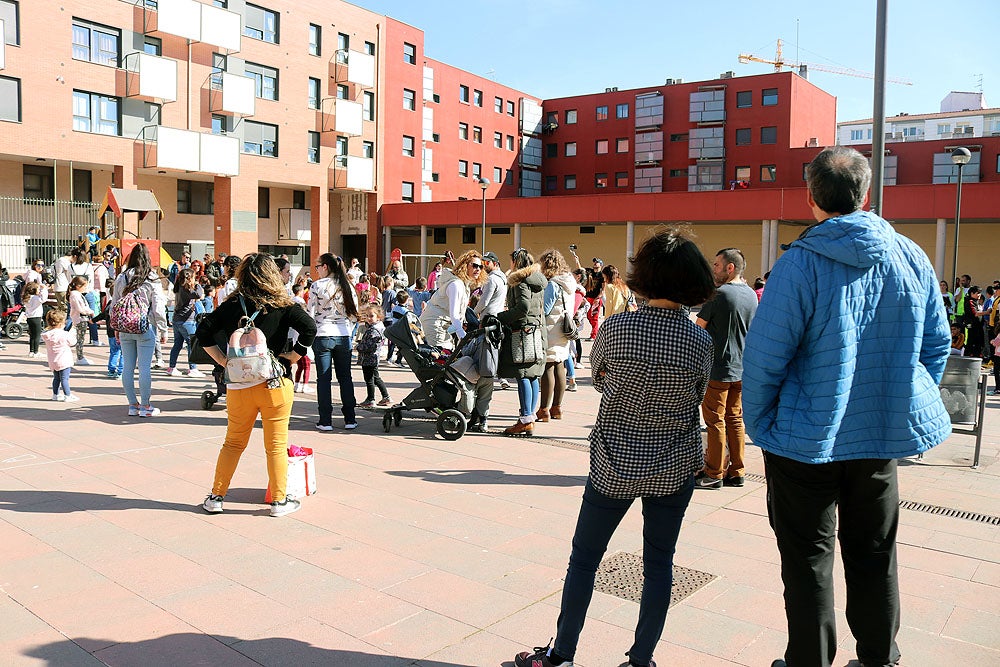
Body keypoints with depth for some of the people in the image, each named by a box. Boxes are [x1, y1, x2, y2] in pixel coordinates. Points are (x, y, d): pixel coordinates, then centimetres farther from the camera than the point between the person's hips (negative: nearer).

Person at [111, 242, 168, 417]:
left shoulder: (121, 278, 4)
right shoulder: (152, 280, -7)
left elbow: (114, 305, 9)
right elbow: (158, 308, -6)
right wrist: (163, 331, 3)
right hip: (146, 328, -4)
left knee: (128, 367, 9)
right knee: (145, 368, 0)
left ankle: (133, 405, 16)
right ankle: (145, 406, 6)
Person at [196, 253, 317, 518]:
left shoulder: (231, 305, 3)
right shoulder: (282, 305, -4)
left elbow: (203, 332, 2)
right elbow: (309, 328, -15)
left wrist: (221, 359, 7)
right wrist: (294, 356, -6)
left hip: (238, 385, 3)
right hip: (275, 383, -3)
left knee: (233, 442, 16)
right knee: (276, 444, 6)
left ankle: (216, 497, 23)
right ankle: (279, 501, 14)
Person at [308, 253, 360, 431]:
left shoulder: (317, 286, -8)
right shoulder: (347, 286, 4)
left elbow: (310, 314, -6)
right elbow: (354, 314, 7)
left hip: (323, 336, -3)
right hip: (343, 336, 3)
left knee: (323, 378, 3)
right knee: (345, 377, 10)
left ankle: (325, 421, 5)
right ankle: (350, 419, 12)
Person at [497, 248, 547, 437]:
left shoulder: (520, 281, -10)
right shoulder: (537, 281, 17)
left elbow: (523, 307, -21)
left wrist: (499, 318, -15)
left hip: (523, 331, -9)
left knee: (522, 376, -8)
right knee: (532, 376, 10)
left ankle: (526, 420, -9)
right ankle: (530, 417, 15)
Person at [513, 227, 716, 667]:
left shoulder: (615, 329, -15)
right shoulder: (701, 341, -11)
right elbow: (698, 395, 5)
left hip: (615, 463, -1)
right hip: (675, 466, 2)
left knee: (584, 557, 13)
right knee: (658, 563, 15)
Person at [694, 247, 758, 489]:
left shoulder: (719, 294, -16)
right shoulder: (752, 295, 7)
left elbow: (698, 328, -10)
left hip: (718, 369, -7)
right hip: (741, 368, 7)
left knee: (715, 421, 1)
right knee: (735, 419, 13)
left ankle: (714, 474, 7)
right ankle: (736, 472, 18)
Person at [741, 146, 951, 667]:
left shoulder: (801, 263, -18)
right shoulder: (912, 258, -1)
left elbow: (764, 356, -18)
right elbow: (935, 345, 7)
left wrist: (759, 427, -4)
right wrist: (904, 408, 18)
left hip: (806, 440, -5)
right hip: (883, 435, 5)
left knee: (807, 560, 10)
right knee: (874, 555, 20)